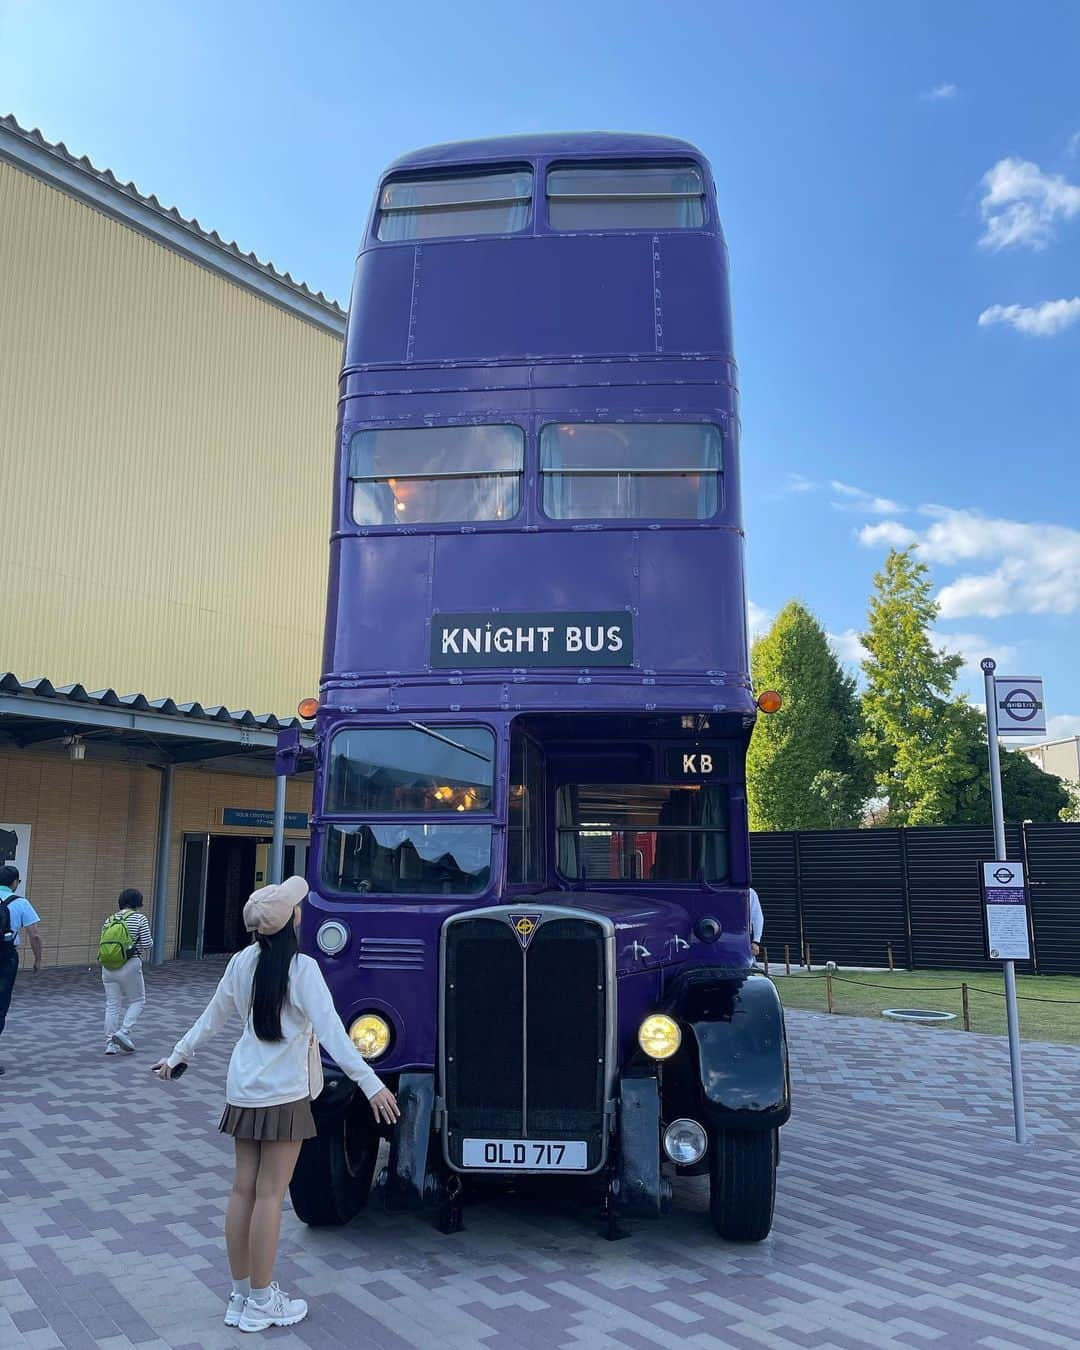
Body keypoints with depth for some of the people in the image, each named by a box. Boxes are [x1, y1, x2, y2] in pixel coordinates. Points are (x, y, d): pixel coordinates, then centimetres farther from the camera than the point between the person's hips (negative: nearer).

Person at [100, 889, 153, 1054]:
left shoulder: (109, 920, 10)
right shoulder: (139, 918, -4)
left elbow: (104, 944, 9)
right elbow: (147, 944, -8)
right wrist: (145, 954, 14)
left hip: (108, 967, 5)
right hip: (129, 966, -5)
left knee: (112, 1005, 11)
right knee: (137, 1001, 11)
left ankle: (110, 1043, 12)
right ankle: (123, 1032, -5)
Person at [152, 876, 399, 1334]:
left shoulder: (242, 962, 2)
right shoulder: (301, 969, -17)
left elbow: (211, 1018, 12)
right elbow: (331, 1030, -22)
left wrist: (177, 1056, 28)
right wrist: (371, 1083, -23)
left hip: (242, 1091, 6)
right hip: (283, 1096, -6)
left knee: (243, 1189, 12)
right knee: (269, 1194, 3)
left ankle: (240, 1296, 25)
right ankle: (261, 1303, 13)